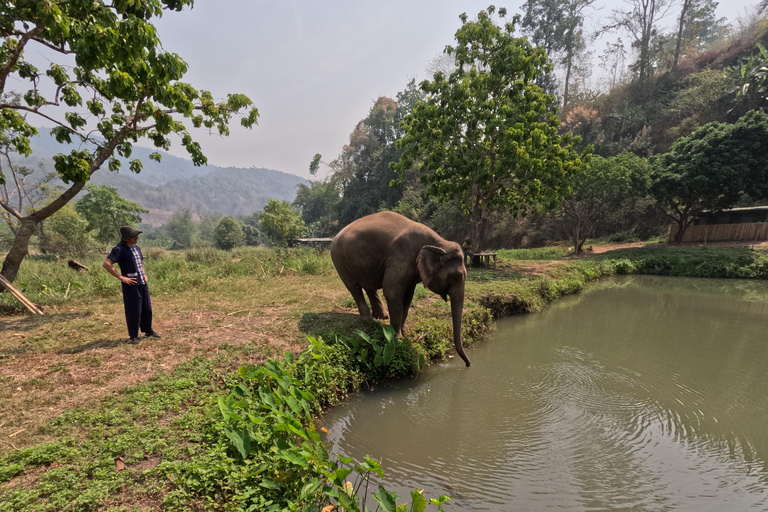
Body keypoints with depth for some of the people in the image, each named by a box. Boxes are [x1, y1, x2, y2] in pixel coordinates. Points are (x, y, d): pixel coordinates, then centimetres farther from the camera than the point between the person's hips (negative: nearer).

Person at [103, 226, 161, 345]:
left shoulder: (136, 248, 13)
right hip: (131, 285, -8)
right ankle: (133, 336, 12)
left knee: (147, 309, 15)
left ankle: (148, 331, 30)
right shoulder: (119, 249, -12)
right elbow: (106, 264, -22)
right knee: (133, 311, -1)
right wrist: (121, 277, -20)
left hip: (143, 284, 8)